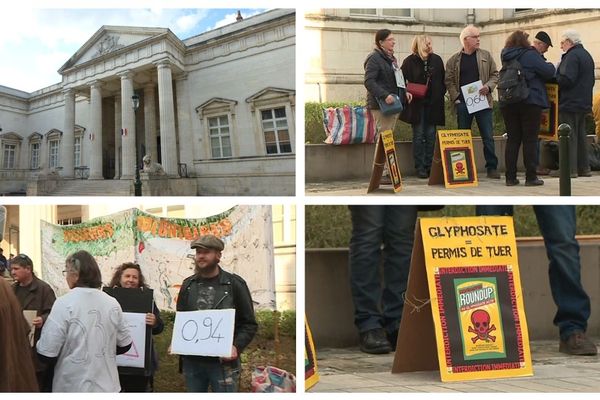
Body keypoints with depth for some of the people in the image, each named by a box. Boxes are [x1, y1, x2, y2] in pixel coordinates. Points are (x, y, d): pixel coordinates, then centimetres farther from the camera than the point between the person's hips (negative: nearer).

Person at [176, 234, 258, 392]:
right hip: (191, 360, 4)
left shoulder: (235, 284, -1)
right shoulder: (188, 285, 11)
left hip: (223, 361, -4)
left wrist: (236, 347, -17)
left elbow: (249, 324, -1)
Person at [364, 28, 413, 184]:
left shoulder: (391, 58, 20)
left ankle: (387, 172, 15)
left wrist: (405, 92, 13)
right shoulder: (374, 58, -9)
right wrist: (385, 95, -28)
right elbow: (369, 81, -19)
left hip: (393, 103, 9)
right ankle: (380, 174, -7)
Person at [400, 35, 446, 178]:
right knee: (418, 135, 0)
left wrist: (440, 94, 1)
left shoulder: (437, 60, 6)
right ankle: (420, 168, 3)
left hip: (433, 103, 3)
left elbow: (443, 80, 11)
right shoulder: (409, 61, -3)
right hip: (417, 104, -3)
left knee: (430, 135, 5)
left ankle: (429, 166, 11)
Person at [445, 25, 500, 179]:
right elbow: (449, 81, 5)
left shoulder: (486, 56, 9)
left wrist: (488, 86, -10)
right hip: (462, 102, 0)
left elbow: (494, 75, 9)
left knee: (488, 136, -2)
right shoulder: (454, 60, 6)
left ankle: (492, 168, 3)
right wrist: (455, 98, -7)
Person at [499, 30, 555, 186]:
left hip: (508, 103, 5)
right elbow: (548, 72, -11)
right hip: (530, 102, -5)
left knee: (512, 139, 8)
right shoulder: (530, 55, -9)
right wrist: (550, 66, 12)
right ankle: (531, 177, 0)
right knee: (530, 140, 0)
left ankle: (510, 177, 6)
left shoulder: (506, 57, 9)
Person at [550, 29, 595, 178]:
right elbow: (591, 80, 22)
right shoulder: (587, 55, 18)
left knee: (569, 135, -7)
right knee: (581, 135, 13)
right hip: (584, 103, 10)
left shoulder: (572, 56, -15)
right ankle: (583, 167, 15)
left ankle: (569, 168, -8)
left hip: (569, 104, -10)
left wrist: (554, 78, -8)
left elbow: (566, 79, -24)